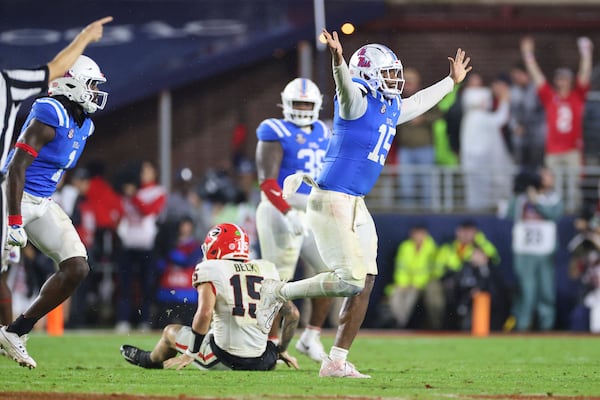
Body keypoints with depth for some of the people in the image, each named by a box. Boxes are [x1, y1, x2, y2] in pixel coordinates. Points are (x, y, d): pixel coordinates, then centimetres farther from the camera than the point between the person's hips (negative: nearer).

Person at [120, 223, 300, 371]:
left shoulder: (212, 271, -5)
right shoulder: (266, 270, 10)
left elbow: (205, 312, -19)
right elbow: (292, 314, 12)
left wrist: (190, 354, -10)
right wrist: (282, 350, 26)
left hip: (225, 359, -4)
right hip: (261, 362, 4)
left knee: (170, 332, 24)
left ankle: (151, 360, 49)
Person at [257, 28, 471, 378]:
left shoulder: (391, 109, 15)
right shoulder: (358, 102, -11)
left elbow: (421, 101, 35)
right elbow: (346, 86, -35)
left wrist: (453, 81, 48)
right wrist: (339, 62, -56)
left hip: (356, 205, 9)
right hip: (332, 203, -9)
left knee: (365, 284, 3)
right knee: (352, 279, -14)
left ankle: (337, 362, 7)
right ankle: (279, 293, 3)